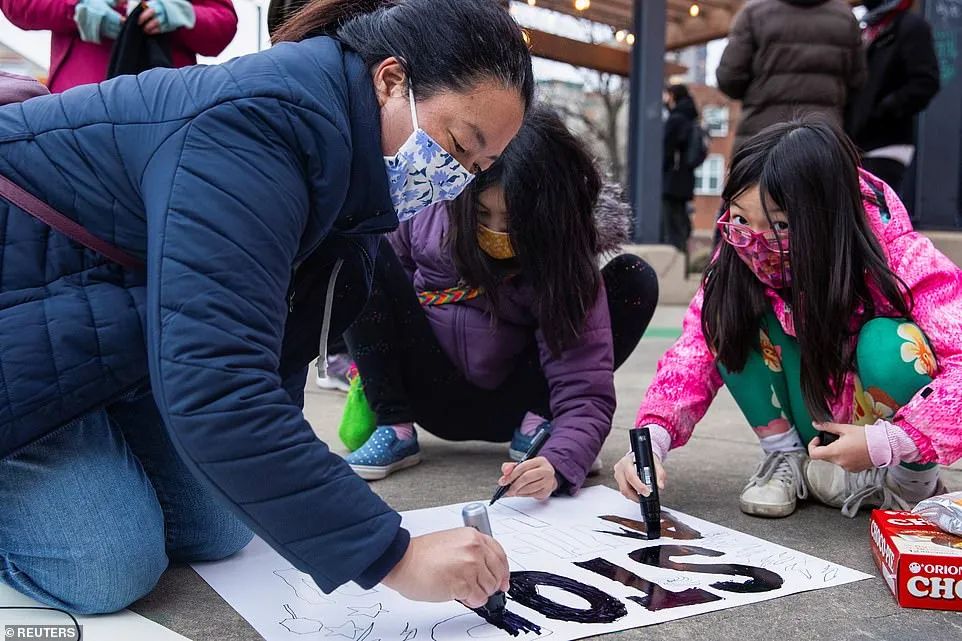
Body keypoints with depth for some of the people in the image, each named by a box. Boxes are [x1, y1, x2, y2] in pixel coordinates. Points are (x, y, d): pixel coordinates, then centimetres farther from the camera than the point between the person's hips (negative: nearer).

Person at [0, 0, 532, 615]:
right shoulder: (262, 125, -33)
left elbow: (277, 343, 5)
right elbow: (213, 381, -42)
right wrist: (391, 555, -39)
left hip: (115, 327, 9)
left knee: (216, 532, 4)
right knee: (108, 569, -18)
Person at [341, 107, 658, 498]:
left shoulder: (565, 259, -20)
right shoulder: (429, 207, -15)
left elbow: (585, 392, -25)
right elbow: (383, 280, 4)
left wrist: (556, 464, -44)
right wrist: (368, 357, -11)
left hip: (510, 404, -1)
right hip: (429, 393, 2)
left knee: (635, 282, -19)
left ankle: (538, 424, -8)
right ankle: (394, 428, -15)